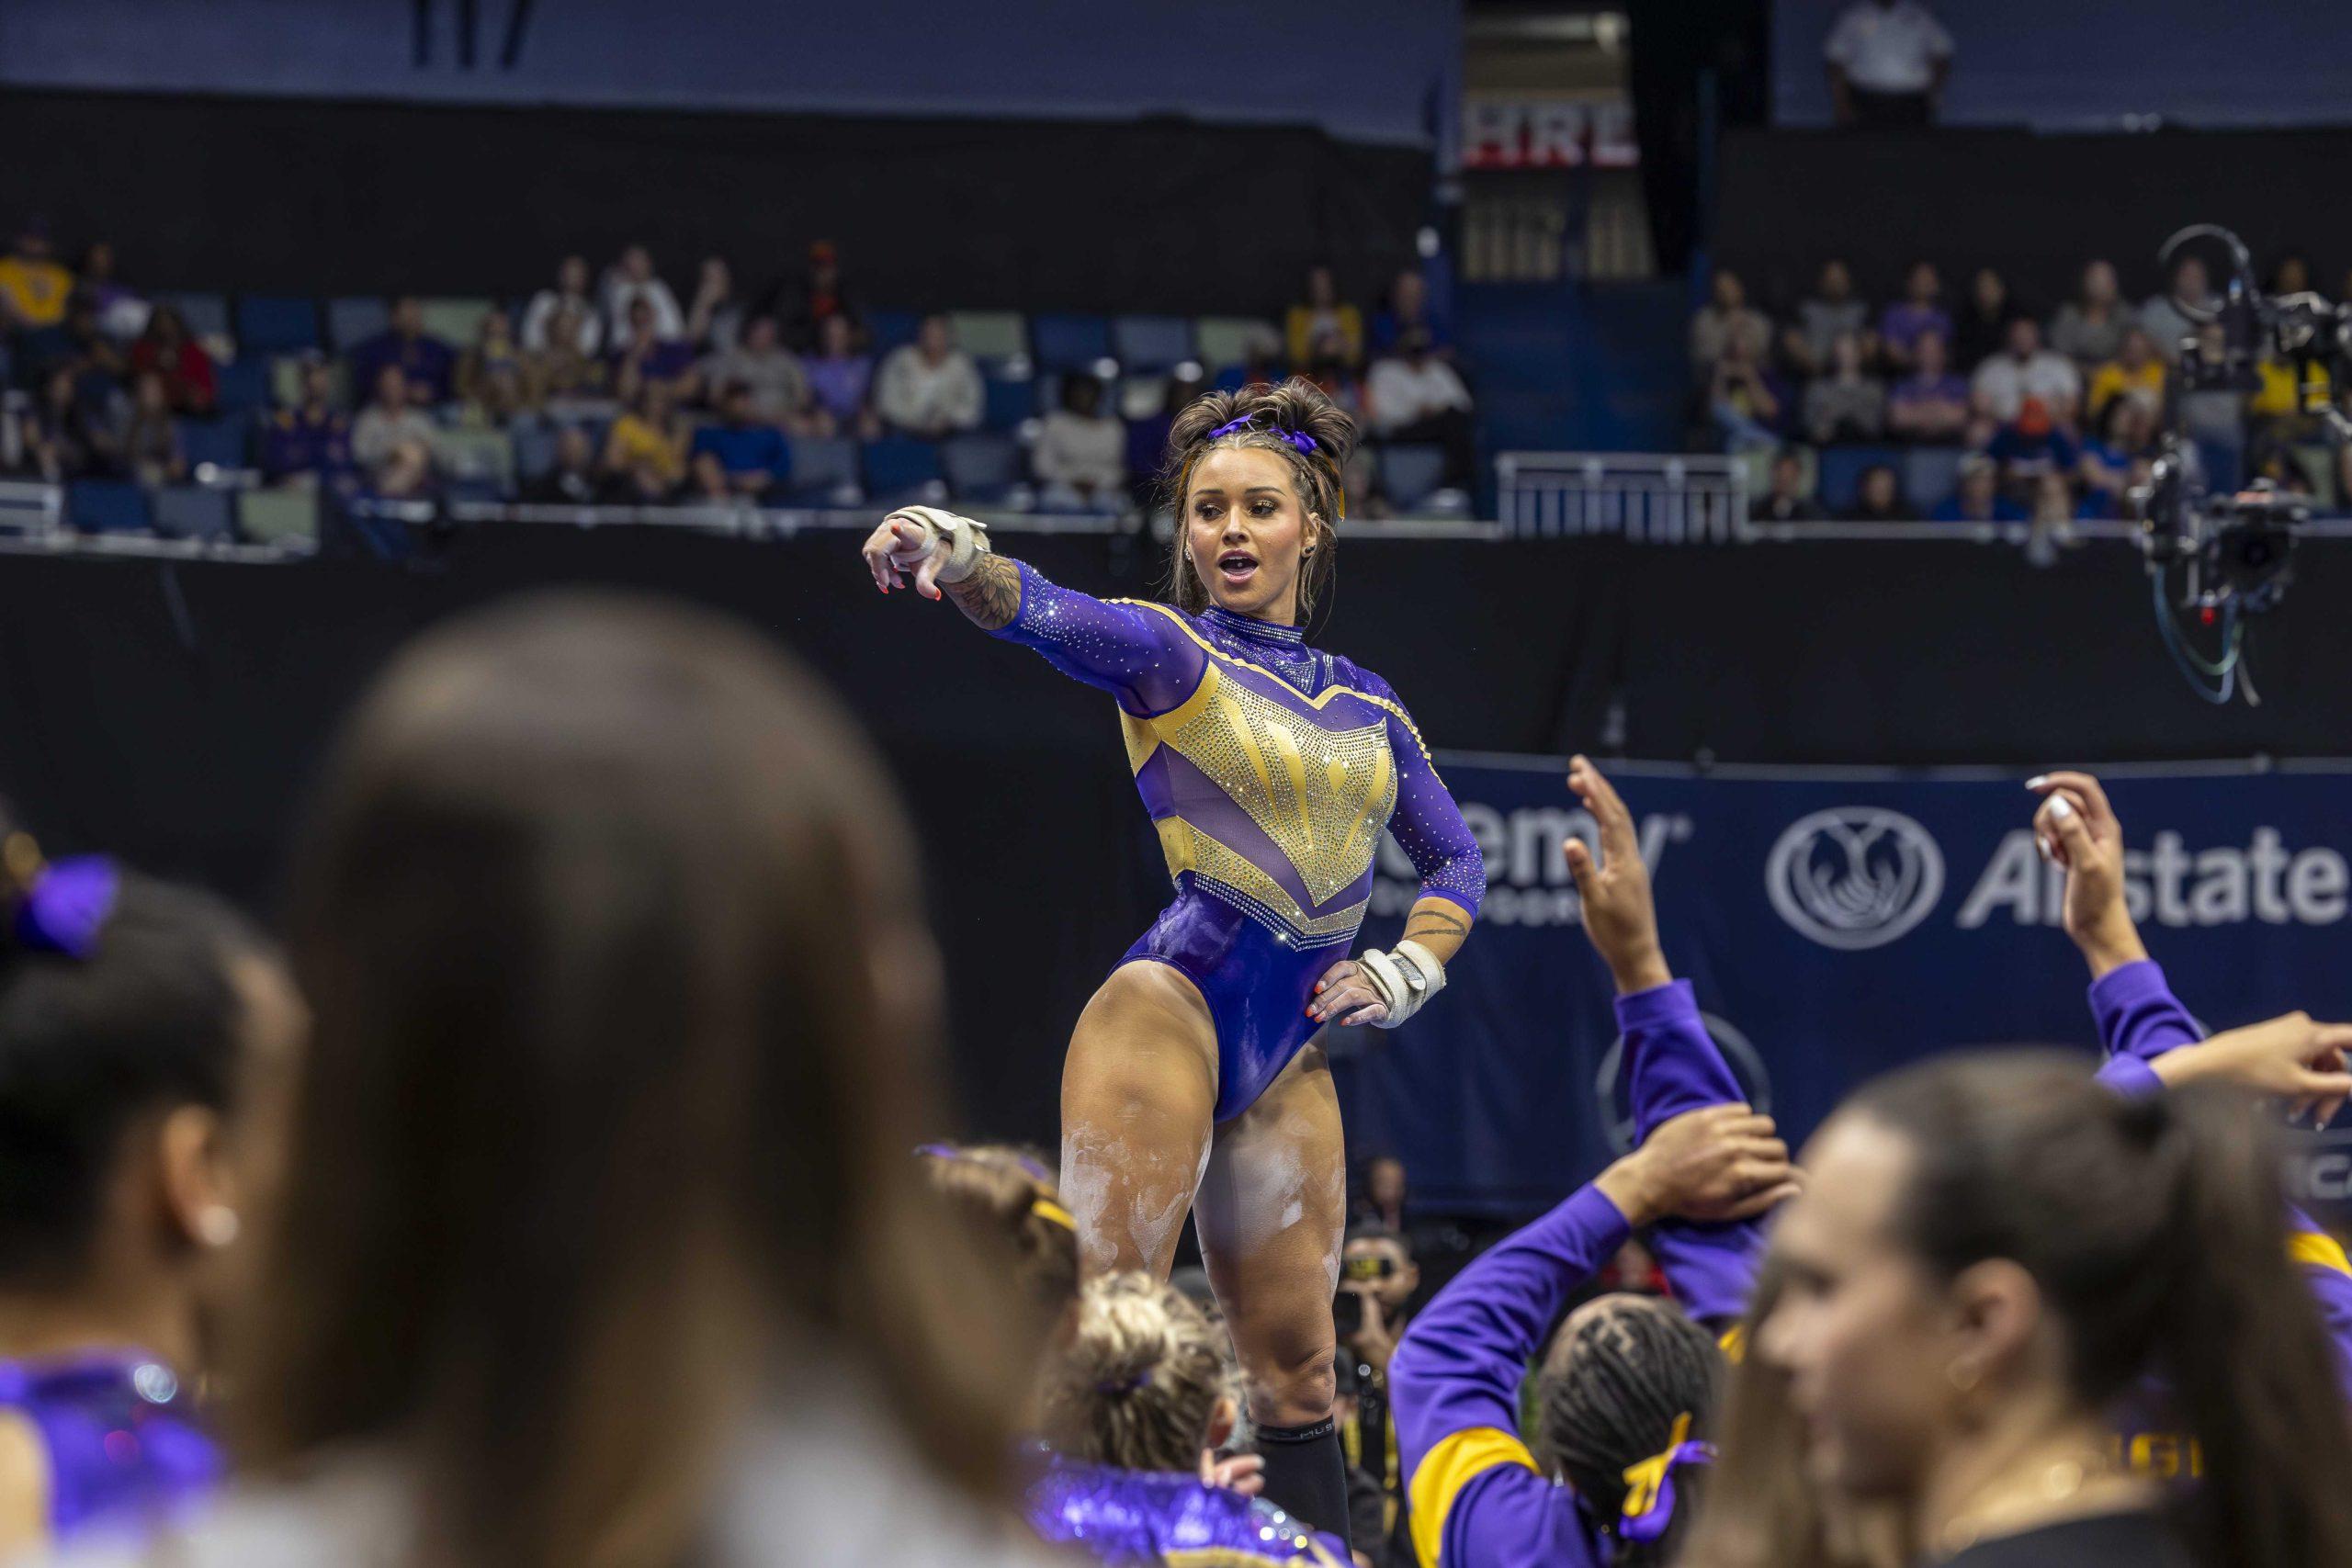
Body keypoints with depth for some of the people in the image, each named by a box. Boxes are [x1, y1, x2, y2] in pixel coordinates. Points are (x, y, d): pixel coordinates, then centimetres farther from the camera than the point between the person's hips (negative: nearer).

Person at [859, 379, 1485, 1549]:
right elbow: (1047, 616, -18)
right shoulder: (1168, 650, 2)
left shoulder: (1367, 707, 18)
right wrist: (960, 553, -39)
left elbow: (1456, 859, 27)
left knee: (1294, 1370, 6)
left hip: (1289, 1059, 5)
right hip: (1173, 1004, -5)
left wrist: (1411, 968, 8)